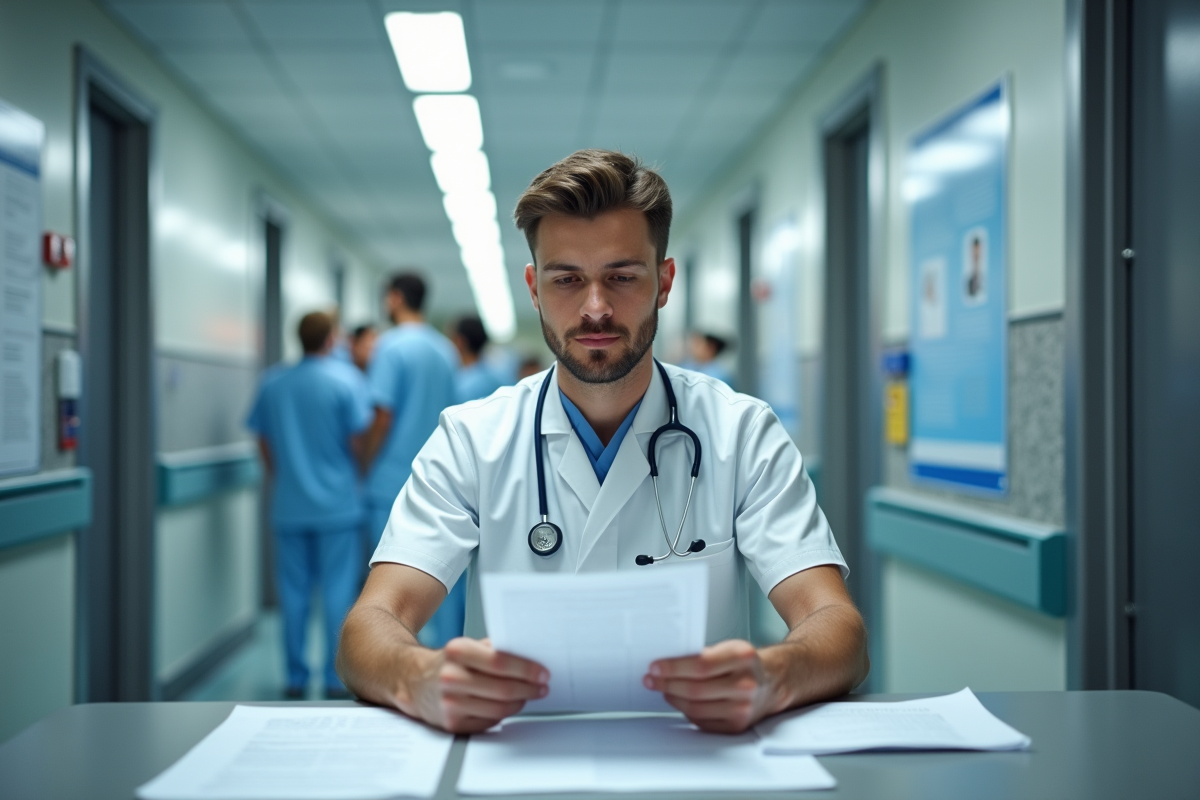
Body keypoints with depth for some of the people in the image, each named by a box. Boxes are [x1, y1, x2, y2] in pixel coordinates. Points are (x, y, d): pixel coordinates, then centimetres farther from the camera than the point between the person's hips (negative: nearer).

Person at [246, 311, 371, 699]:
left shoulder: (273, 383, 5)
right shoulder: (346, 379, -7)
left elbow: (264, 442, 10)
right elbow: (359, 439, -9)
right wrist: (359, 477, 9)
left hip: (289, 506, 3)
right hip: (338, 504, -3)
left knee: (294, 592, 9)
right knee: (338, 593, 2)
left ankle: (295, 678, 14)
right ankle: (336, 679, 5)